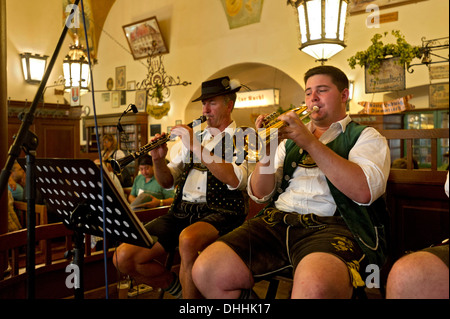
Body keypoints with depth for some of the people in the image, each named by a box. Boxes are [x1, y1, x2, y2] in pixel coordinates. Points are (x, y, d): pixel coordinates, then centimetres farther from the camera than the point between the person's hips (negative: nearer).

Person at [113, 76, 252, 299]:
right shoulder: (195, 137, 20)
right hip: (180, 211, 6)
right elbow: (167, 182, 17)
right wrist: (158, 159, -3)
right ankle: (178, 288, 14)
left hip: (219, 213, -6)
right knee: (123, 257, -9)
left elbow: (234, 180, -18)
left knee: (187, 240, -39)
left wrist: (197, 147, -17)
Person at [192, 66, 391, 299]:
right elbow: (260, 195, 16)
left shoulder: (366, 137, 13)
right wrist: (266, 153, -3)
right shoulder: (290, 139, 24)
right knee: (206, 271, -17)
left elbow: (364, 191, -9)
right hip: (277, 220, 5)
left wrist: (310, 143, -12)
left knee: (314, 288, -39)